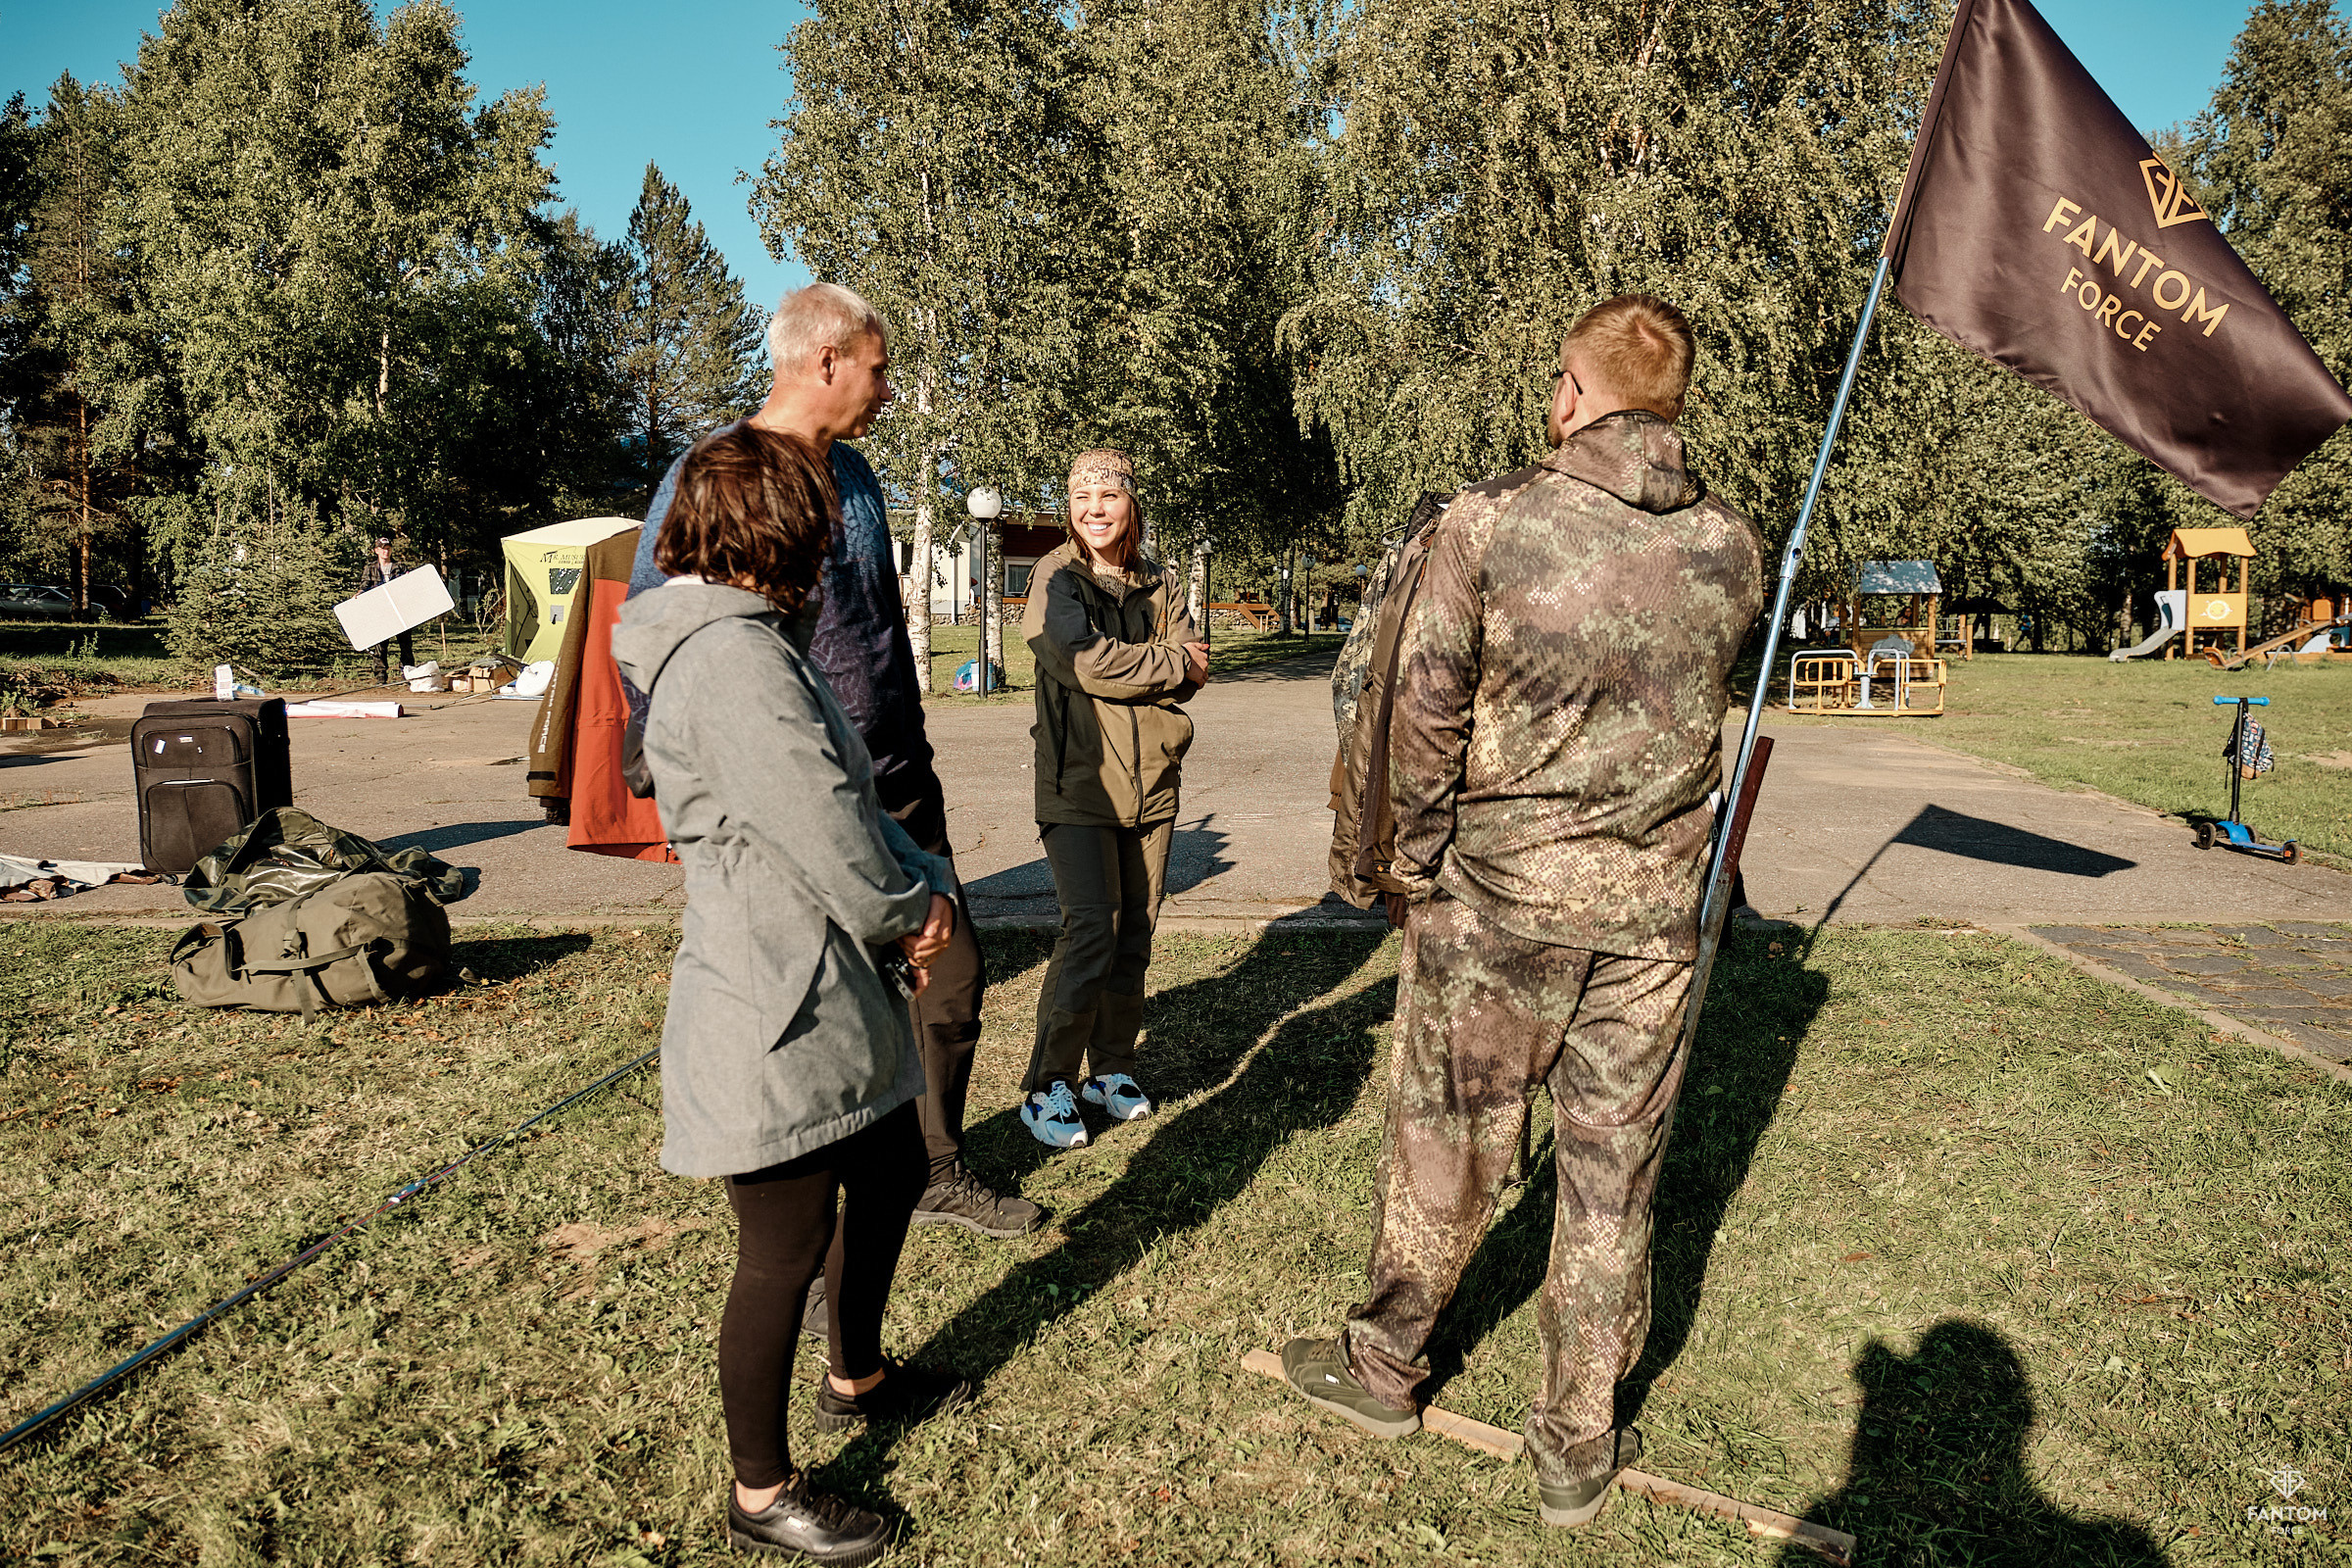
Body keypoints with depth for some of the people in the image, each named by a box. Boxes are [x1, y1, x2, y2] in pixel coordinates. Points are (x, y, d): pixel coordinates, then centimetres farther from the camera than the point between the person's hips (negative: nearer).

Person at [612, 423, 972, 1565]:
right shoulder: (730, 656, -22)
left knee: (892, 1175, 25)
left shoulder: (757, 638, 13)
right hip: (774, 1012, -11)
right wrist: (906, 914, -6)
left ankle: (858, 1379, 49)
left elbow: (852, 796, 13)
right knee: (786, 1251, 4)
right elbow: (823, 827, -24)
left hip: (833, 997, 11)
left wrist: (922, 884, -2)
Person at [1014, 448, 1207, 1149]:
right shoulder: (1055, 578, -2)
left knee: (1134, 932, 9)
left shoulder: (1157, 584, 12)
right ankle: (1048, 1085, -1)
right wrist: (1171, 664, -7)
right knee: (1091, 928, -12)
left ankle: (1112, 1067, 23)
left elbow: (1192, 673, 2)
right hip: (1078, 782, -5)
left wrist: (1120, 670, -13)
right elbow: (1085, 660, -17)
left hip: (1151, 782, 5)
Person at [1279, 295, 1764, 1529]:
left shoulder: (1488, 522, -11)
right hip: (1653, 909, 3)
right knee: (1612, 1173, 12)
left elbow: (1424, 716, -8)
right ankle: (1577, 1448, 27)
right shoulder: (1732, 550, -2)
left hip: (1500, 891, -2)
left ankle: (1384, 1363, 35)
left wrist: (1420, 869, 4)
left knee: (1446, 1140, 14)